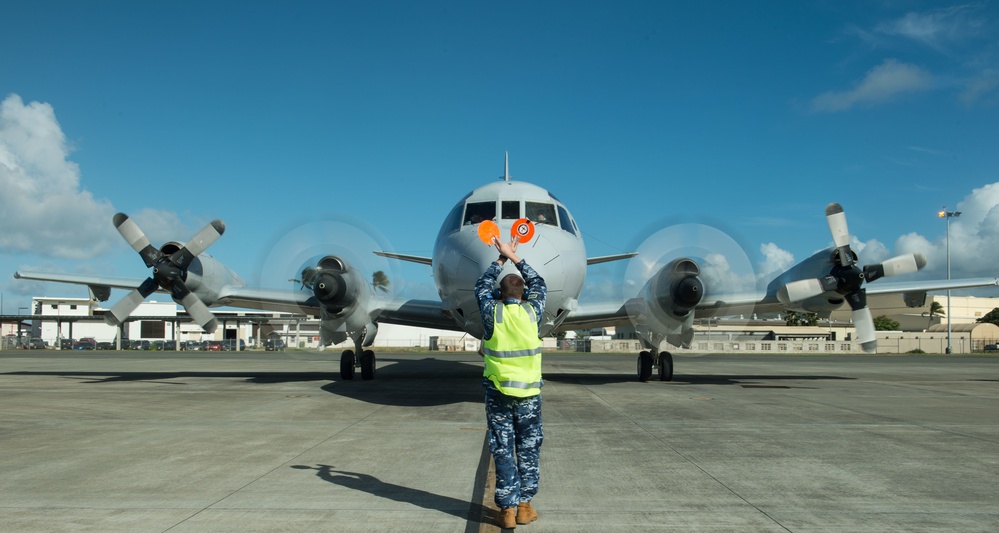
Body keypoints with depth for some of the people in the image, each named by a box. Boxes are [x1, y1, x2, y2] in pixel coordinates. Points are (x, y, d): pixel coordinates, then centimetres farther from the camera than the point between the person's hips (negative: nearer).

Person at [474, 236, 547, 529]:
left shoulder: (491, 312, -4)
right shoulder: (532, 311, -3)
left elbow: (482, 286, 18)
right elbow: (539, 285, 18)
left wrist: (501, 259, 27)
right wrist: (515, 257, 22)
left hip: (498, 391, 0)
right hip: (528, 392, 0)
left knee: (502, 450, 5)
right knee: (528, 449, 11)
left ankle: (507, 508, 7)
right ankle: (525, 505, 15)